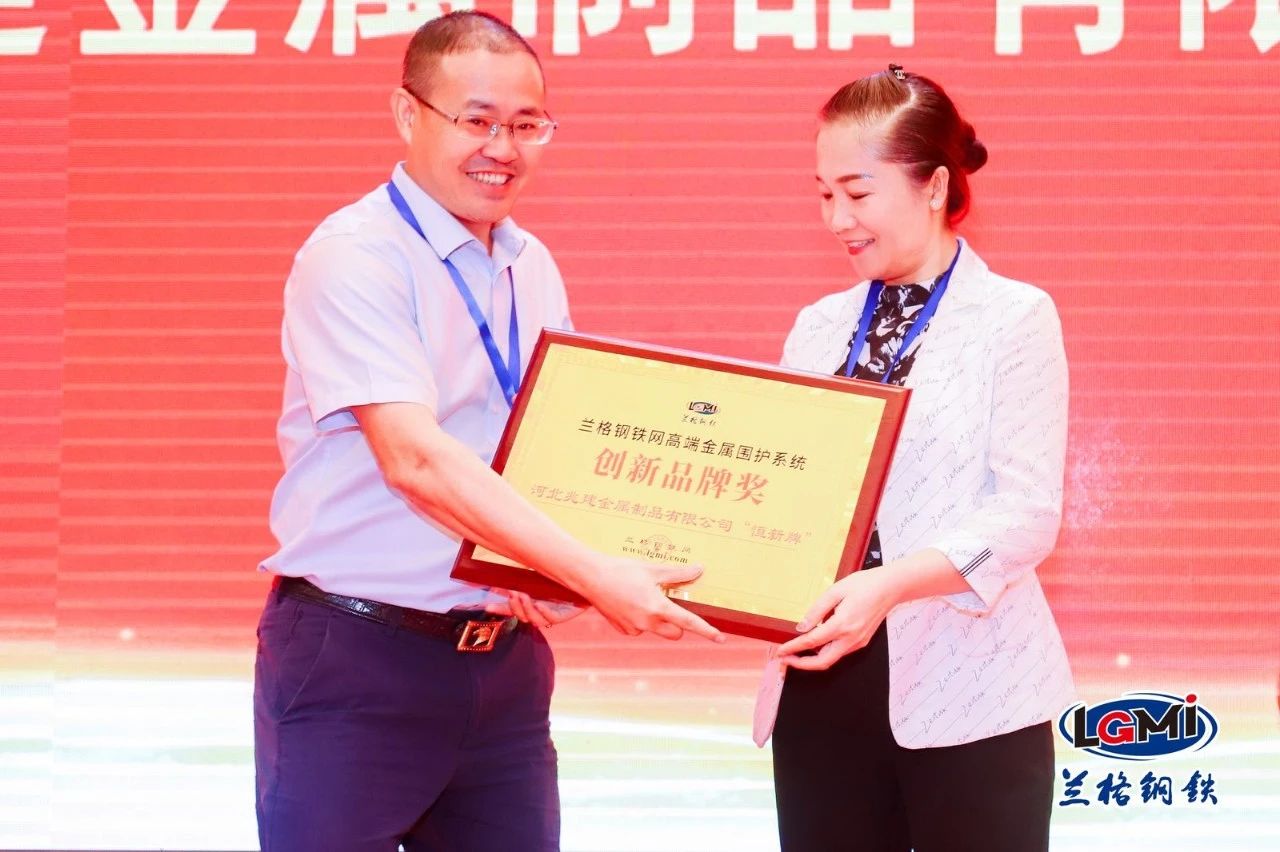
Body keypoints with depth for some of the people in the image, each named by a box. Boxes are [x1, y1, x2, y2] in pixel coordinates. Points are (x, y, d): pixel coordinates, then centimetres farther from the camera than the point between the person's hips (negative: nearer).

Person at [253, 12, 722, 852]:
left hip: (506, 655, 7)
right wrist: (595, 575, -30)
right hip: (355, 659, -6)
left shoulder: (532, 268, 12)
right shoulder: (356, 255, -12)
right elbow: (416, 459, -24)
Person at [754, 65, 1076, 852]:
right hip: (822, 683, 5)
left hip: (967, 692, -5)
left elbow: (1029, 513, -12)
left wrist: (891, 583, -26)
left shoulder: (1016, 317, -4)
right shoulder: (818, 327, 12)